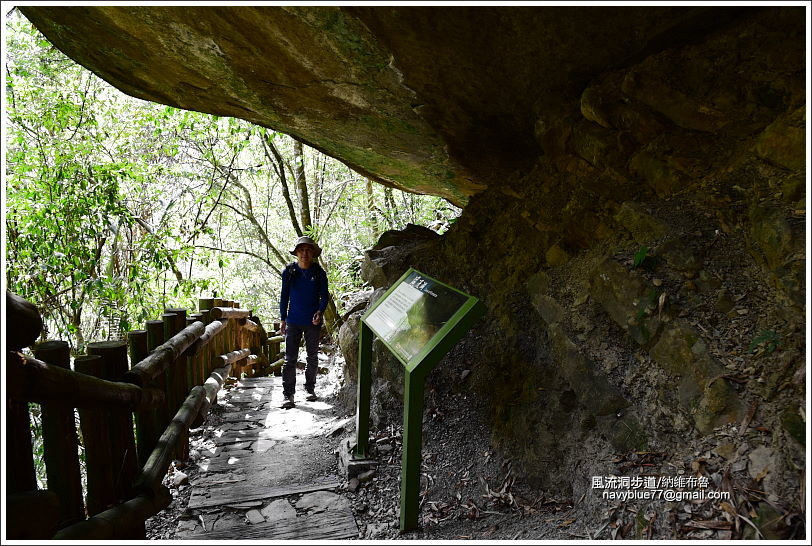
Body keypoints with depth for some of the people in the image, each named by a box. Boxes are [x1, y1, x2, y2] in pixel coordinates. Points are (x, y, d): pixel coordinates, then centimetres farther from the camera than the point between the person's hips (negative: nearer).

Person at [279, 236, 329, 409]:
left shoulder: (319, 272, -2)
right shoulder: (289, 271, -1)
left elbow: (324, 296, 1)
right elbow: (284, 296, 6)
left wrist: (320, 312, -18)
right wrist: (283, 319, 3)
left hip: (313, 322, 1)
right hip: (293, 321, -1)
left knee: (312, 357, 12)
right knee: (290, 358, -5)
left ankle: (310, 388, 27)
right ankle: (288, 394, -2)